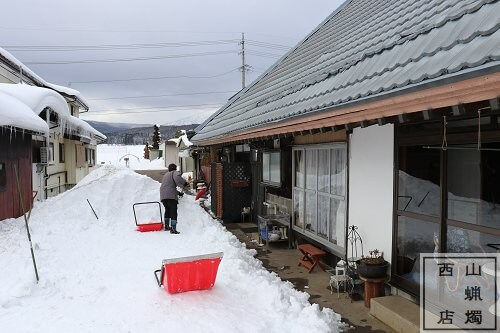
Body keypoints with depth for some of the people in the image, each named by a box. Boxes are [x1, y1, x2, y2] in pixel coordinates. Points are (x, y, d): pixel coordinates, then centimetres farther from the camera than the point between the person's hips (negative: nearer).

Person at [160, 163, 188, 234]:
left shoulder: (166, 175, 30)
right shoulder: (174, 172, 6)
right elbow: (177, 178, -20)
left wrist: (178, 193, 41)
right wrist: (184, 183, -10)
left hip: (163, 196, 8)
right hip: (171, 196, -8)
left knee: (167, 210, 26)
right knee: (173, 212, -7)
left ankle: (166, 226, 36)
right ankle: (173, 229, -15)